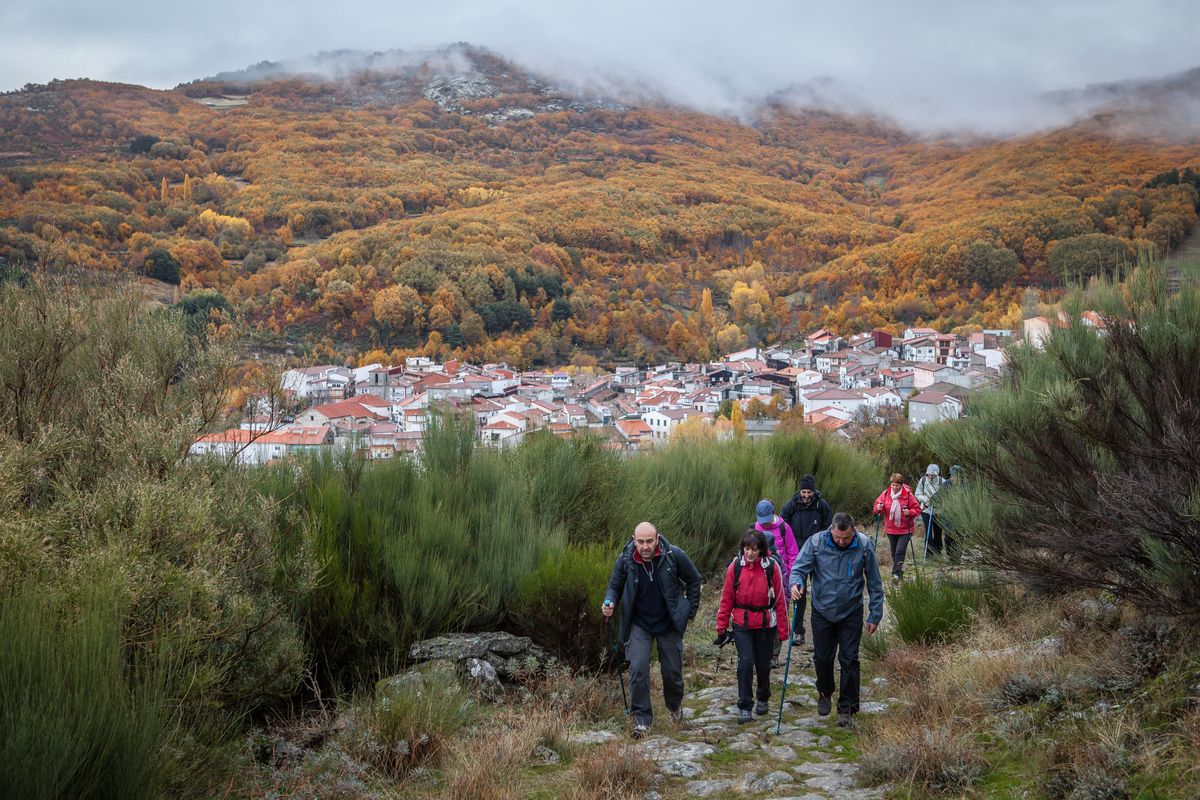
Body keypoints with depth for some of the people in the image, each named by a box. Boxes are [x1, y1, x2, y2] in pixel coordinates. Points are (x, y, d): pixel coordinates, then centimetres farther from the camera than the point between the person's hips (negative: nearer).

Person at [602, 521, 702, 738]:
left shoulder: (674, 555, -18)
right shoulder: (625, 560, -15)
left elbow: (693, 580, 0)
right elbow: (614, 586, 3)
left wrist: (690, 611, 1)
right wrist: (609, 602, -19)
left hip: (669, 623, 0)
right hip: (639, 624, 0)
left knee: (672, 670, 12)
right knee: (638, 669, -13)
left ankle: (674, 705, 42)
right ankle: (642, 719, -1)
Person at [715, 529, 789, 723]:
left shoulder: (772, 567, -9)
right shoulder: (735, 566, -7)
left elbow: (779, 599, -3)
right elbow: (727, 598, 0)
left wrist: (782, 630, -2)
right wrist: (722, 627, 2)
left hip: (765, 624, 0)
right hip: (741, 623, 0)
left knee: (763, 664, 13)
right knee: (746, 662, -10)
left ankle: (762, 698, 37)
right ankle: (744, 706, -1)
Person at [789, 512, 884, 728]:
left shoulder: (864, 546, -13)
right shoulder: (816, 543, -15)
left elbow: (874, 583, -4)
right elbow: (799, 568, -9)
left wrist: (875, 615, -2)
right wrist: (797, 584, -33)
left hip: (851, 613, -1)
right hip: (822, 611, 1)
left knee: (849, 660, 1)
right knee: (822, 657, 11)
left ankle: (847, 707, 13)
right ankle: (825, 693, 38)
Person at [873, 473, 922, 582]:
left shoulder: (907, 495, -9)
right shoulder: (885, 494, -1)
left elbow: (917, 509, -4)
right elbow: (877, 505, 9)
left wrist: (910, 512, -23)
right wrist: (878, 508, -14)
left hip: (905, 529, -4)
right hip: (890, 529, 4)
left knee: (900, 551, -14)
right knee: (894, 553, 13)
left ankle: (896, 574, -12)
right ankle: (899, 569, 31)